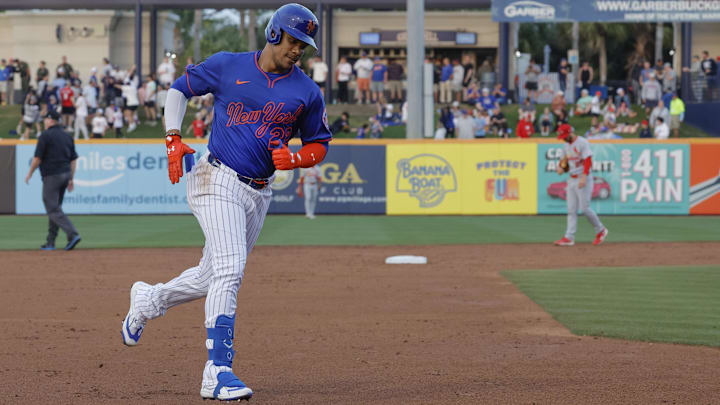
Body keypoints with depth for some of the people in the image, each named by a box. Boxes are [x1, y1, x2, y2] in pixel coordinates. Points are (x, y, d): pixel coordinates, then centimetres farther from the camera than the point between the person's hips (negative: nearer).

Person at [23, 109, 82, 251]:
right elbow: (74, 159, 11)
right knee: (55, 207, 15)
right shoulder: (67, 136, 12)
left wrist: (29, 173, 2)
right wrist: (71, 179, 15)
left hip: (51, 176, -8)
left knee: (53, 209, -8)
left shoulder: (45, 135, -9)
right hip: (65, 174, 8)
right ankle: (50, 242, 16)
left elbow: (37, 158, -11)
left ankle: (72, 234, -24)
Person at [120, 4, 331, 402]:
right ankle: (217, 372, -23)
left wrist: (294, 159, -8)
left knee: (212, 279, 14)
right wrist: (173, 140, -2)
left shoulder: (307, 93, 5)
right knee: (228, 269, -20)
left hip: (258, 194, 5)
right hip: (218, 179, -5)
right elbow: (179, 88, 11)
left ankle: (149, 299, 44)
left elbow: (319, 144, 14)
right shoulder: (227, 66, 0)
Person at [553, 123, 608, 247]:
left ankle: (600, 230, 9)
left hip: (583, 180, -8)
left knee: (584, 208, -10)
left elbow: (588, 161, -19)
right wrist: (560, 167, -1)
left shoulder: (582, 143, -12)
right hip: (572, 180, 8)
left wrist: (584, 177, -30)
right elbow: (563, 160, 23)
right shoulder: (566, 145, 14)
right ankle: (569, 237, 0)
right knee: (571, 209, 2)